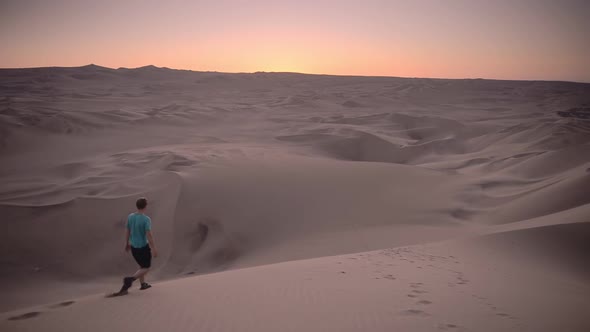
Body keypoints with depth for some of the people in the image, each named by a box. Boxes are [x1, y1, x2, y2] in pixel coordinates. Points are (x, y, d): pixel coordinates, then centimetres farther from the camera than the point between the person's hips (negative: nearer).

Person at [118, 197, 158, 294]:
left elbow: (127, 231, 5)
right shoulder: (146, 219, -22)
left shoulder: (130, 217, -4)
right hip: (143, 247, -6)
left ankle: (143, 284, 33)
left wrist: (127, 243, 18)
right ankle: (130, 279, -11)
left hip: (133, 246, 6)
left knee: (142, 265, 25)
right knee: (146, 268, 9)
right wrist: (154, 249, -18)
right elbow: (149, 235, -24)